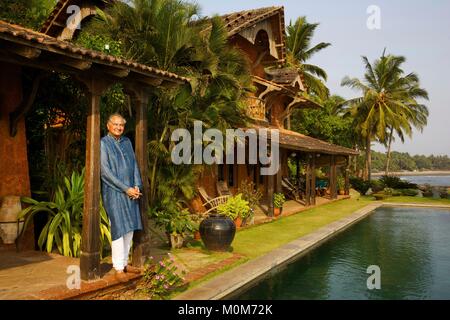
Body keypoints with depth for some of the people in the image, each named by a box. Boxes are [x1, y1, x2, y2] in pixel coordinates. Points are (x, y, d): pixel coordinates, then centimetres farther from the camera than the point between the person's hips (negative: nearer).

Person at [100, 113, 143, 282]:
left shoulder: (127, 142, 11)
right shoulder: (103, 143, -7)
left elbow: (134, 165, 11)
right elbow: (105, 171, -13)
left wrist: (137, 186, -3)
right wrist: (126, 189, -15)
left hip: (130, 191, 6)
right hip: (113, 192, -6)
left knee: (130, 228, 9)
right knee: (119, 228, -6)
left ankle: (124, 263, 20)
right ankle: (118, 268, 3)